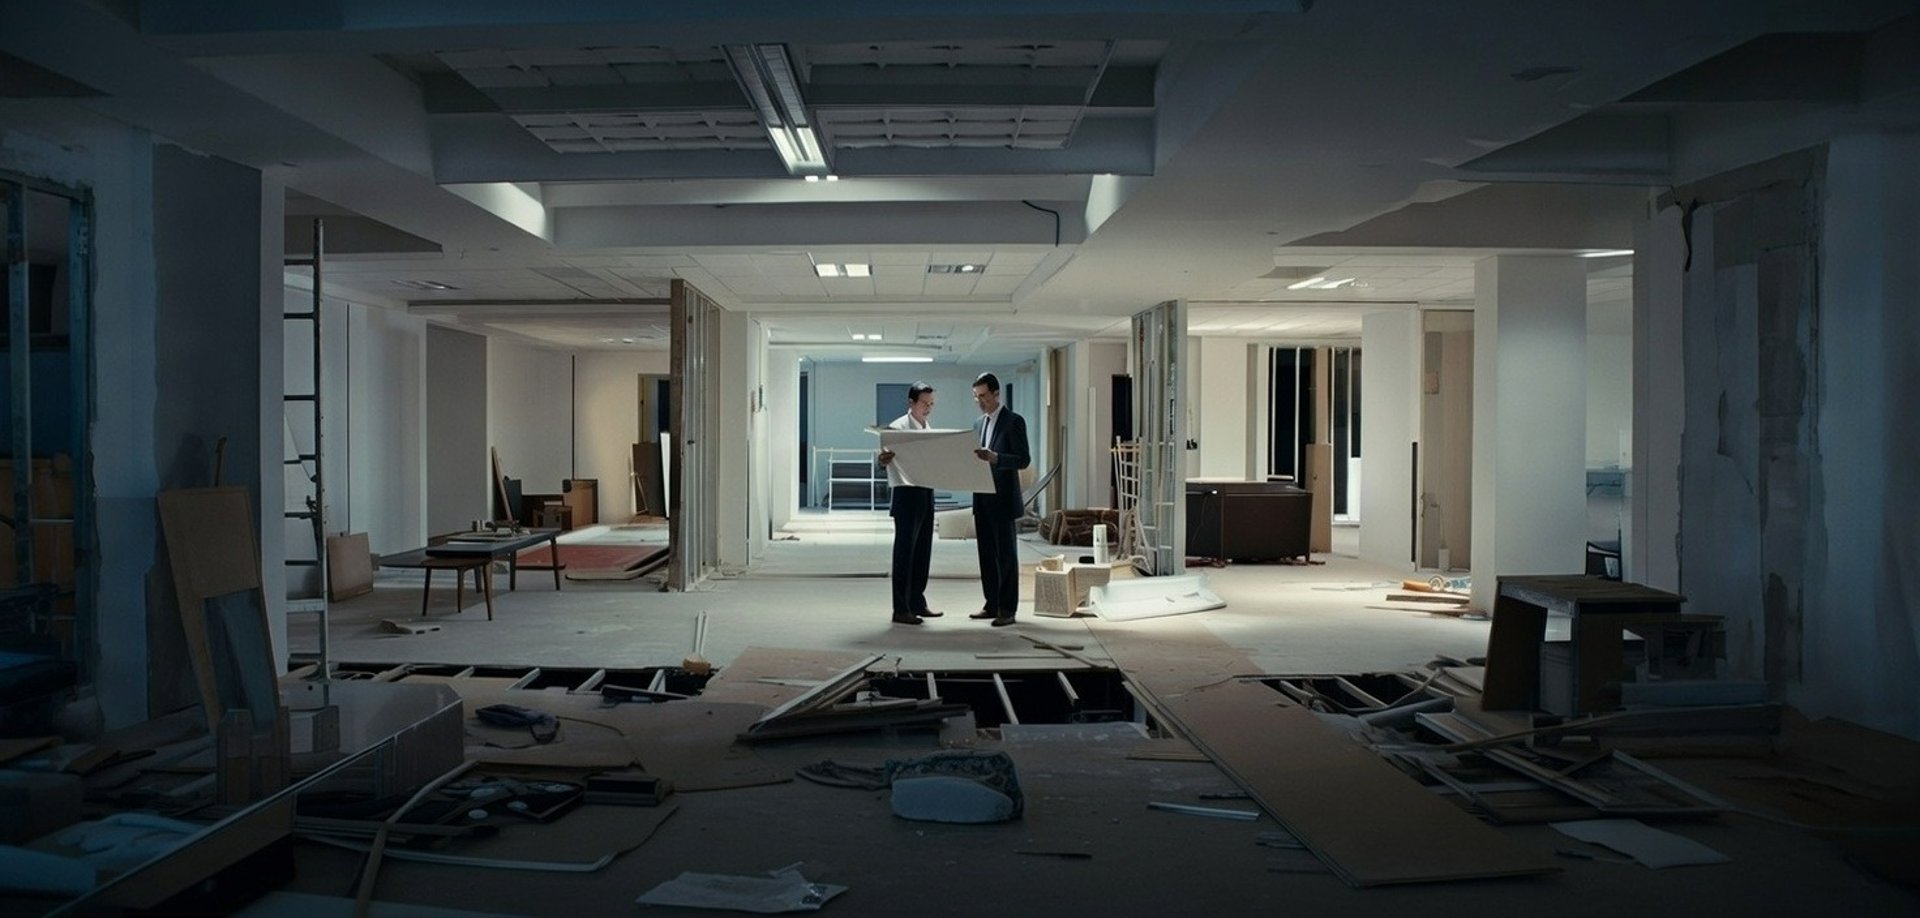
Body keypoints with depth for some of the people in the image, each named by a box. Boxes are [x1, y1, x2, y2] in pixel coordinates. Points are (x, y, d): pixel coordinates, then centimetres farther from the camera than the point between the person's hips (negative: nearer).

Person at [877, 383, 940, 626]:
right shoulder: (898, 427, -8)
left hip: (926, 492, 7)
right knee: (905, 551, -4)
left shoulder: (928, 429, 15)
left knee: (922, 551, 12)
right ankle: (900, 609, 1)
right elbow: (887, 459, -16)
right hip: (906, 493, -7)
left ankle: (917, 602, 22)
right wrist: (884, 458, -39)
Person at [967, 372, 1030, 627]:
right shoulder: (982, 421, 15)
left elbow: (1023, 460, -14)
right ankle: (992, 604, 18)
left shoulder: (1014, 421, -9)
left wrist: (995, 458, -27)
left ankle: (1007, 609, 3)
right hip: (982, 498, 7)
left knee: (1006, 554, -2)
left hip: (1002, 498, -7)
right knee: (986, 553, 10)